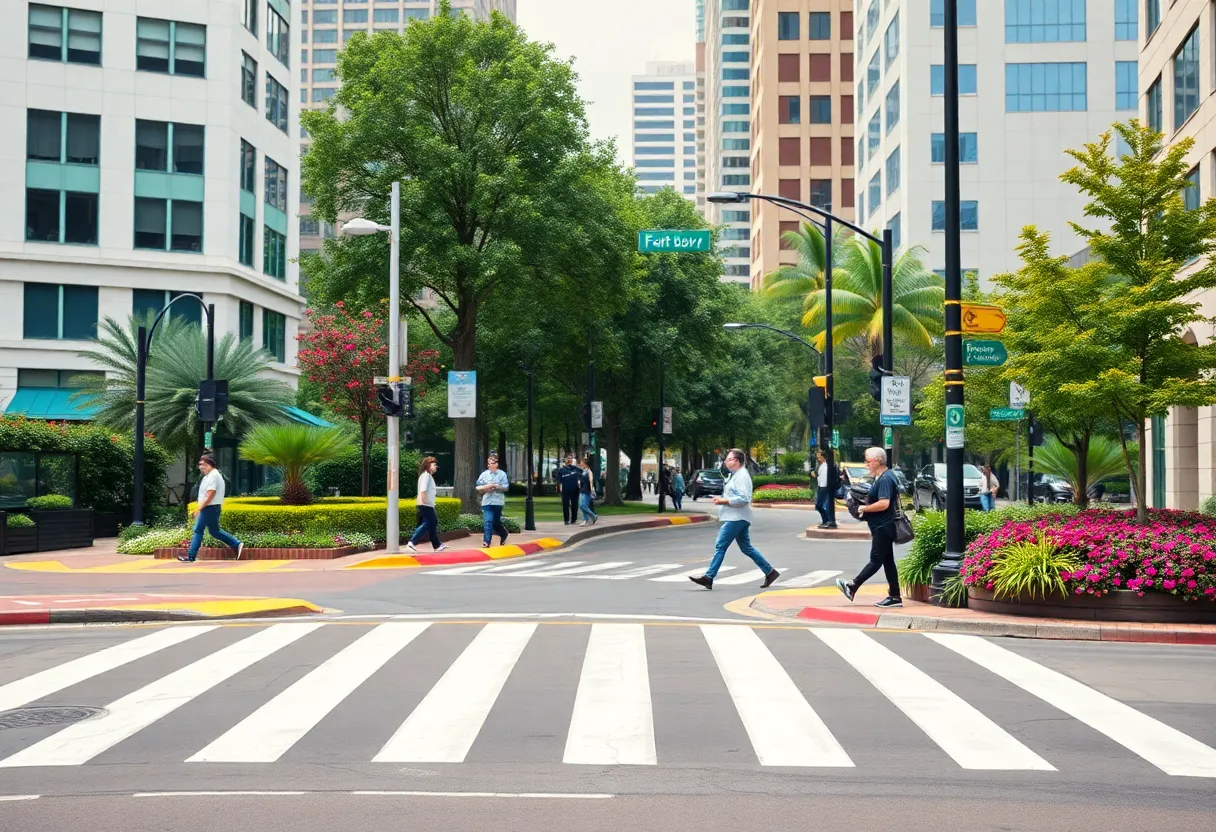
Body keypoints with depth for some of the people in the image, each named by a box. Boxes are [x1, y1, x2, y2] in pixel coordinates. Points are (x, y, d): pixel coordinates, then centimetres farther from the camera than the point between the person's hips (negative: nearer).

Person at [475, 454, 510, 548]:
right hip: (487, 501, 1)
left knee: (496, 522, 9)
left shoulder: (502, 474, 2)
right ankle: (486, 542, -8)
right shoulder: (484, 474, 6)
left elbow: (506, 487, -3)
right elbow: (478, 487, 5)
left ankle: (503, 534, 36)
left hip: (498, 501, -1)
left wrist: (496, 486, -16)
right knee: (488, 522, -9)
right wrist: (485, 487, -12)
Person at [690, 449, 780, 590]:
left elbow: (744, 498, -22)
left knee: (720, 546, -10)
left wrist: (723, 501, -20)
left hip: (736, 519, -11)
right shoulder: (736, 475, 18)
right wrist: (721, 499, 12)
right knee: (746, 548, 14)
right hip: (735, 518, 11)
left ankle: (708, 577, -9)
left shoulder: (742, 476, -14)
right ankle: (770, 572, 18)